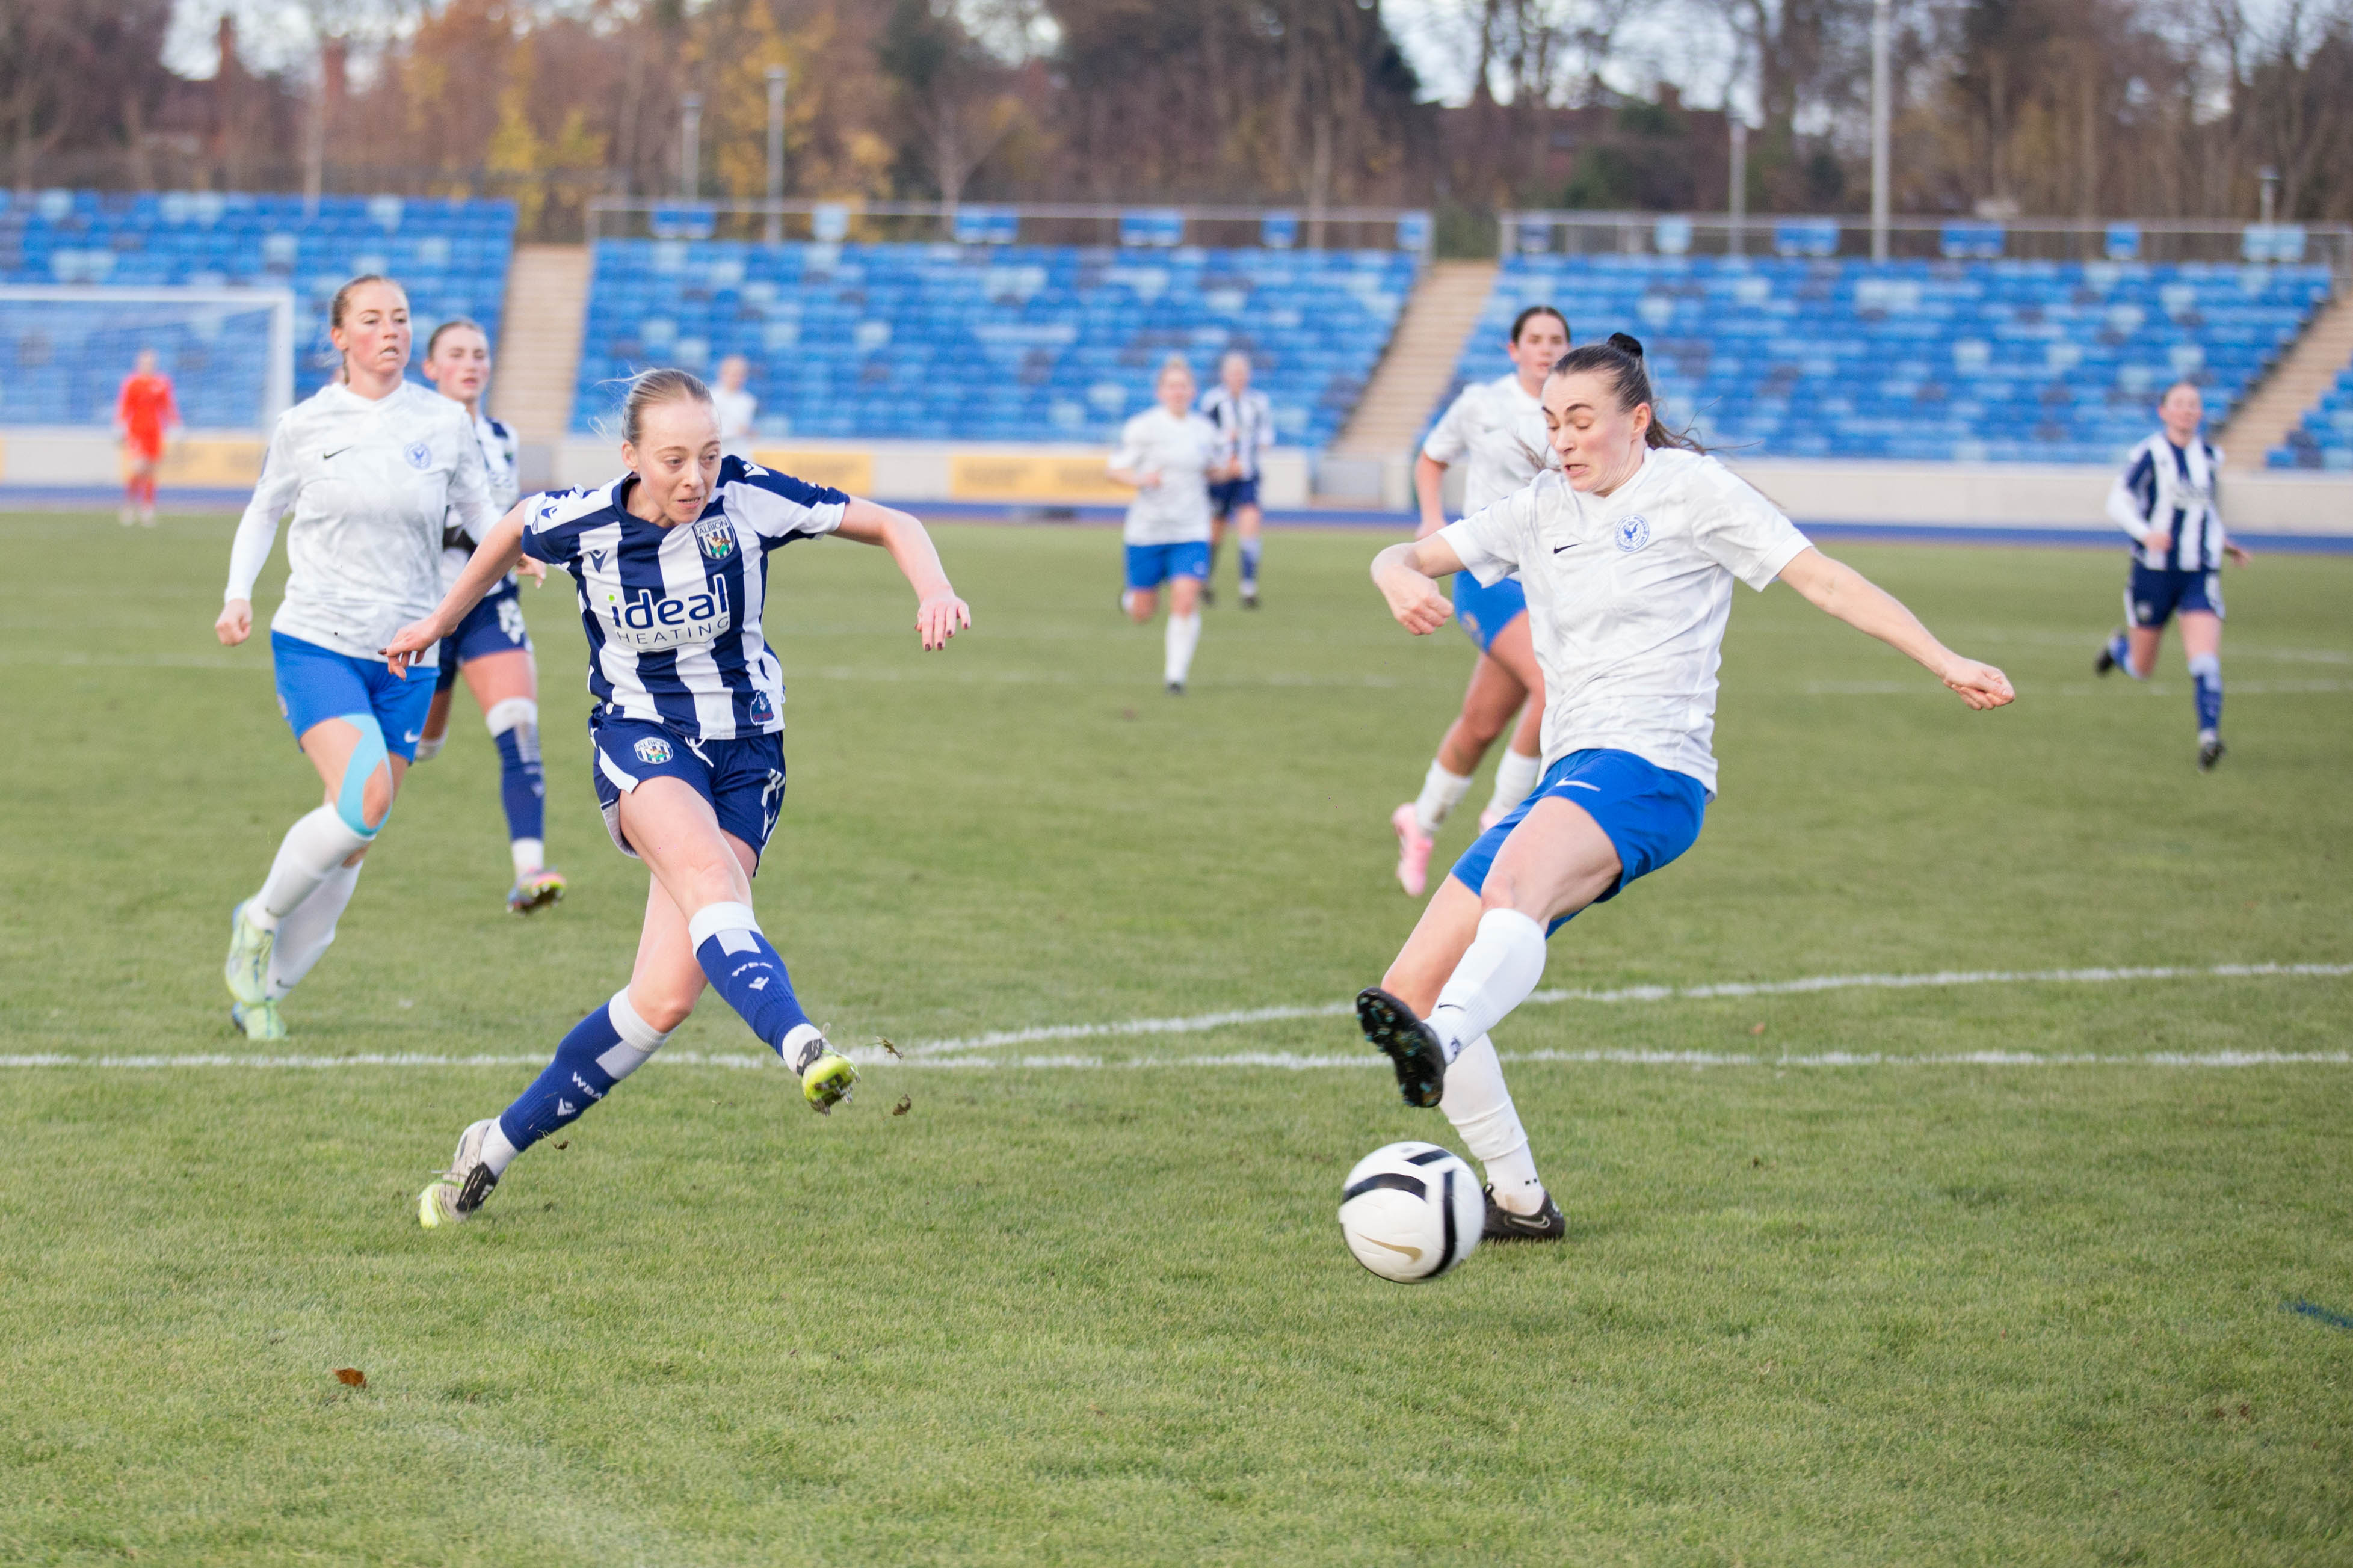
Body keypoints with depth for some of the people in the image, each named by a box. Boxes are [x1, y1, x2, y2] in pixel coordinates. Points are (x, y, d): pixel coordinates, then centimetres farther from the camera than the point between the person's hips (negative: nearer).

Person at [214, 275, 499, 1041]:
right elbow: (264, 511, 14)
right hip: (317, 642, -3)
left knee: (354, 845, 5)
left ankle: (264, 989, 22)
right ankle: (259, 920, 2)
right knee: (362, 800, -24)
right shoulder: (304, 425, 0)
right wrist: (239, 593, -1)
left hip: (407, 658, 3)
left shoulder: (445, 423, 2)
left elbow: (480, 513, 11)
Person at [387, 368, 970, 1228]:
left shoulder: (747, 498, -11)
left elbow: (892, 526, -4)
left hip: (745, 754, 1)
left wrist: (935, 592, -24)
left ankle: (498, 1145, 4)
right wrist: (440, 623, 28)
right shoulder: (584, 522, -9)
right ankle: (800, 1045, -60)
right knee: (709, 871, -37)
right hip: (640, 743, -1)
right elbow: (513, 531, 15)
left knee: (666, 995, -10)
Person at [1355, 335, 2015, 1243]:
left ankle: (1439, 1046, -68)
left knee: (1514, 882, -40)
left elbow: (1824, 581, 1)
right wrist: (1402, 580, -9)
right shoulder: (1542, 511, 19)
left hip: (1649, 768, -7)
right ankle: (1519, 1201, 10)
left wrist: (1948, 665, -7)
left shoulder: (1690, 488, 3)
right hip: (1565, 786, 7)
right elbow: (1404, 557, 17)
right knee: (1410, 988, -1)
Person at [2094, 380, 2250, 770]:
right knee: (2141, 669, 12)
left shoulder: (2211, 456, 7)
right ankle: (2118, 645, 46)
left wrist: (2223, 543, 19)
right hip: (2155, 572, -2)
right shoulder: (2149, 454, -8)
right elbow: (2117, 504, -12)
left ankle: (2209, 735, -21)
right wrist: (2145, 533, -29)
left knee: (2205, 658, -18)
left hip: (2200, 575, 2)